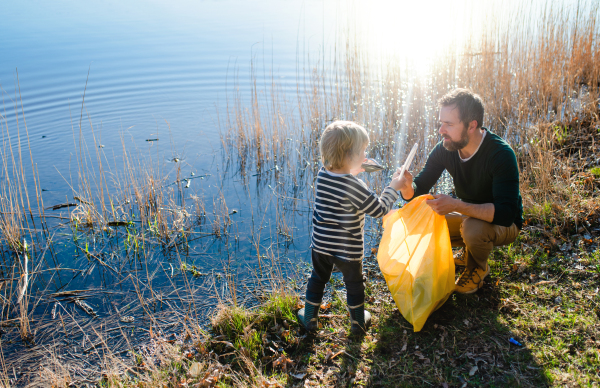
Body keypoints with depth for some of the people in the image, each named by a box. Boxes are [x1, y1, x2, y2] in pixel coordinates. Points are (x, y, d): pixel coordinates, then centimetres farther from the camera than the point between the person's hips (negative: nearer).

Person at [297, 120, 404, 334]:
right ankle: (358, 321, 38)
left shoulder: (322, 174, -8)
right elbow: (380, 209, -16)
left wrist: (352, 172, 13)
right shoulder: (355, 187, -26)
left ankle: (309, 318, 38)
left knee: (318, 279, 25)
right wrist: (393, 187, -5)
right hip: (348, 249, -5)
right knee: (354, 284, 19)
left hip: (320, 244, 5)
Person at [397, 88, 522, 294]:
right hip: (469, 216, 6)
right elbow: (420, 187, -10)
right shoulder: (445, 149, -14)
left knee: (473, 227, -37)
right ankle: (470, 251, 13)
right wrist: (408, 188, -35)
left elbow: (506, 213, -38)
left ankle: (478, 268, -2)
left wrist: (457, 205, -47)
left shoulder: (501, 154, -31)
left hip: (503, 224, -6)